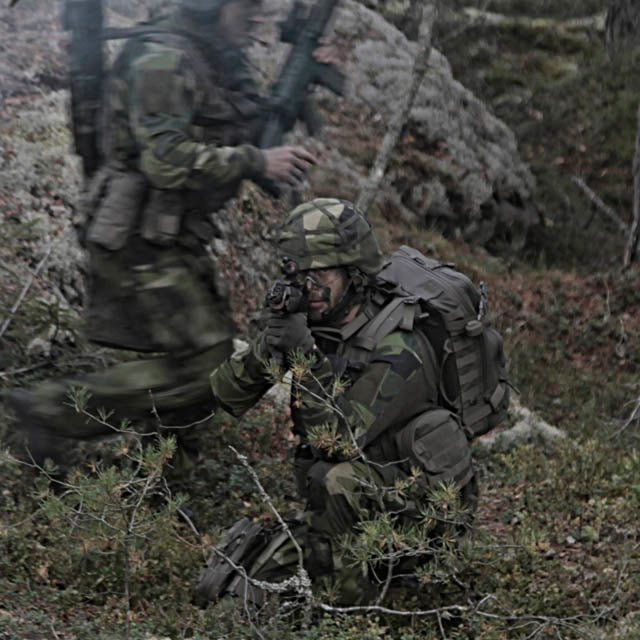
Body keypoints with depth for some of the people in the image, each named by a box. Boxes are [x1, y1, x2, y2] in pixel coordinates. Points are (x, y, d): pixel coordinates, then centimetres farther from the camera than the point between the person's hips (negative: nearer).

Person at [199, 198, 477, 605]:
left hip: (417, 508, -6)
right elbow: (227, 395, -6)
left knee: (340, 482, -37)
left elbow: (338, 441, -28)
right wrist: (268, 346, -25)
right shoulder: (307, 323, -2)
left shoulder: (399, 350, -23)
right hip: (352, 511, 6)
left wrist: (305, 357, -34)